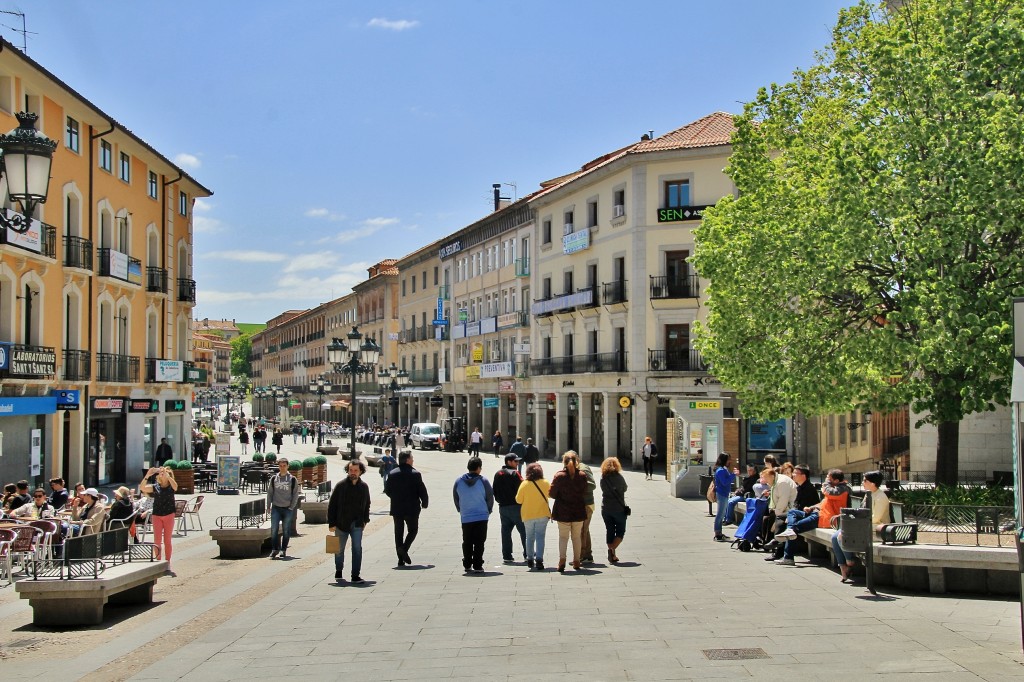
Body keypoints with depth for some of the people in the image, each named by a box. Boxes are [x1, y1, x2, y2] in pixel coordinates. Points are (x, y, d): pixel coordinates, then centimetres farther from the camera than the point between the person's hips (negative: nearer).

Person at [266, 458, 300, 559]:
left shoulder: (293, 479, 1)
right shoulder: (273, 479, 6)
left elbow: (295, 495, 2)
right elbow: (269, 493, 9)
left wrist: (291, 507, -6)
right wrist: (269, 506, 2)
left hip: (288, 509, -1)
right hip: (276, 508, 1)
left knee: (286, 531, 4)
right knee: (274, 529, -5)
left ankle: (283, 550, 12)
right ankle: (274, 549, 3)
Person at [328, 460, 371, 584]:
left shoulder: (364, 487, 2)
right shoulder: (341, 486, -7)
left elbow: (366, 505, 16)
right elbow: (332, 505, -5)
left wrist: (365, 520, 12)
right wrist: (331, 523, -8)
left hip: (357, 524, 1)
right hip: (341, 523, -1)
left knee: (357, 548, -10)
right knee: (339, 549, 13)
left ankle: (355, 576, -5)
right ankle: (338, 572, 35)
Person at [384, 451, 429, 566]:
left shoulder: (392, 474, 1)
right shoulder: (415, 474, -10)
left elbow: (387, 490, 6)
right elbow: (422, 490, -8)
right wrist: (424, 503, 8)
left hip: (396, 509, 3)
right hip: (412, 509, -3)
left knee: (398, 533, 10)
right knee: (413, 530, 13)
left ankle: (401, 559, 8)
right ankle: (404, 548, -11)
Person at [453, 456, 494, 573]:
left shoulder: (458, 481, -3)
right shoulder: (483, 481, -11)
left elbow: (455, 498, 7)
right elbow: (490, 498, -3)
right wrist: (488, 511, 13)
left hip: (465, 517, 3)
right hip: (481, 516, -3)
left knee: (467, 542, 15)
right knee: (479, 542, 2)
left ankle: (467, 565, 19)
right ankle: (477, 566, 0)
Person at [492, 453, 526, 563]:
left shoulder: (498, 474, 10)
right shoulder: (514, 473, -12)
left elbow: (494, 490, 14)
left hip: (502, 507, 6)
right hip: (515, 506, -6)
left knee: (505, 531, 8)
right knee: (523, 530, 1)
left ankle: (506, 556, 7)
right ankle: (527, 554, 1)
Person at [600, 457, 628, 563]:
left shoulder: (603, 478, -2)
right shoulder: (619, 477, -10)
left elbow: (603, 489, 9)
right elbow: (624, 488, 4)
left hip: (605, 509, 3)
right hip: (619, 508, -3)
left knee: (609, 531, 12)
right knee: (620, 531, 7)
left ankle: (612, 555, 11)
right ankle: (612, 549, -14)